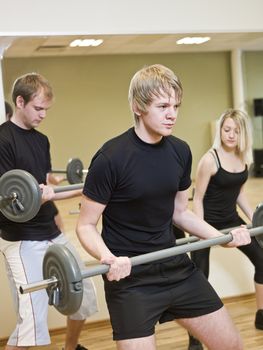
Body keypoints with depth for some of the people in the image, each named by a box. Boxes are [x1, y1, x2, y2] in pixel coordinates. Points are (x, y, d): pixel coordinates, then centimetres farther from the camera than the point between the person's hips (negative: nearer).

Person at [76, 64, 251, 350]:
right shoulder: (111, 158, -17)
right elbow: (86, 225, -12)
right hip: (130, 278, -6)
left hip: (176, 267, 6)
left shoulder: (180, 151, 1)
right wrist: (108, 258, -30)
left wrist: (221, 237, 3)